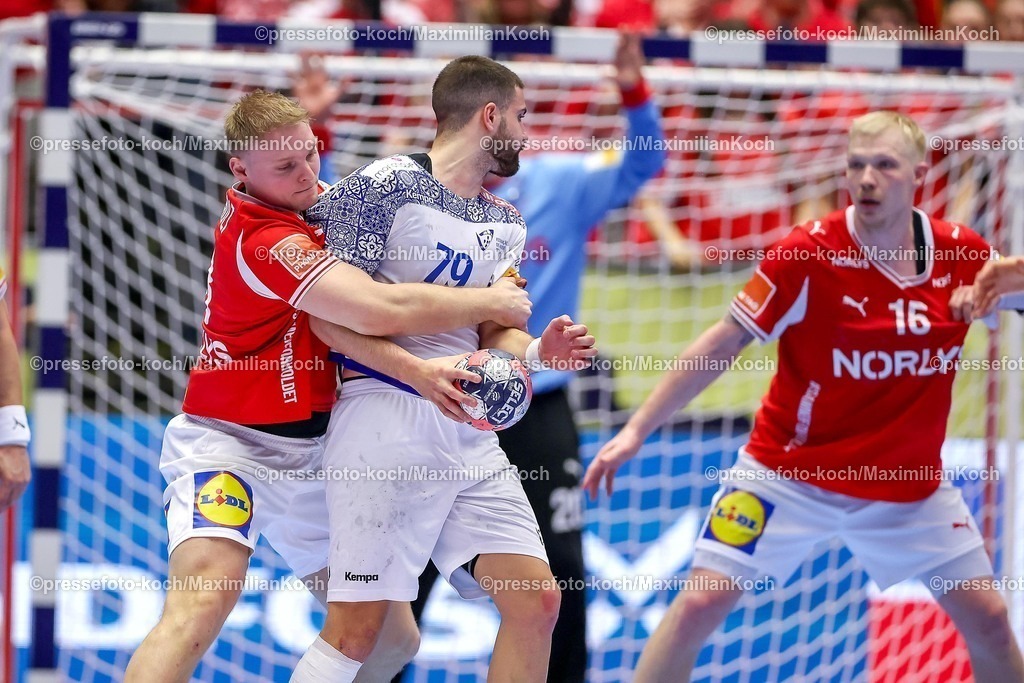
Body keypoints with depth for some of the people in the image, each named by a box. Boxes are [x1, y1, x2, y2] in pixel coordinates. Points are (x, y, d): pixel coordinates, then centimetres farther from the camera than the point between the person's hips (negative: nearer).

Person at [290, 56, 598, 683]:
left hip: (471, 429, 7)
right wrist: (421, 370, -20)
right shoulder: (385, 186, -6)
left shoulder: (506, 224, 18)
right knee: (356, 627, -12)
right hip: (388, 416, -7)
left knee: (537, 600, 0)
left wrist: (537, 349, -3)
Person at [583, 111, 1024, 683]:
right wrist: (636, 430, -13)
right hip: (790, 471, -3)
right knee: (701, 602, -12)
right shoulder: (807, 254, -17)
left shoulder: (963, 253, -7)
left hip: (910, 482, 3)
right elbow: (722, 345, -11)